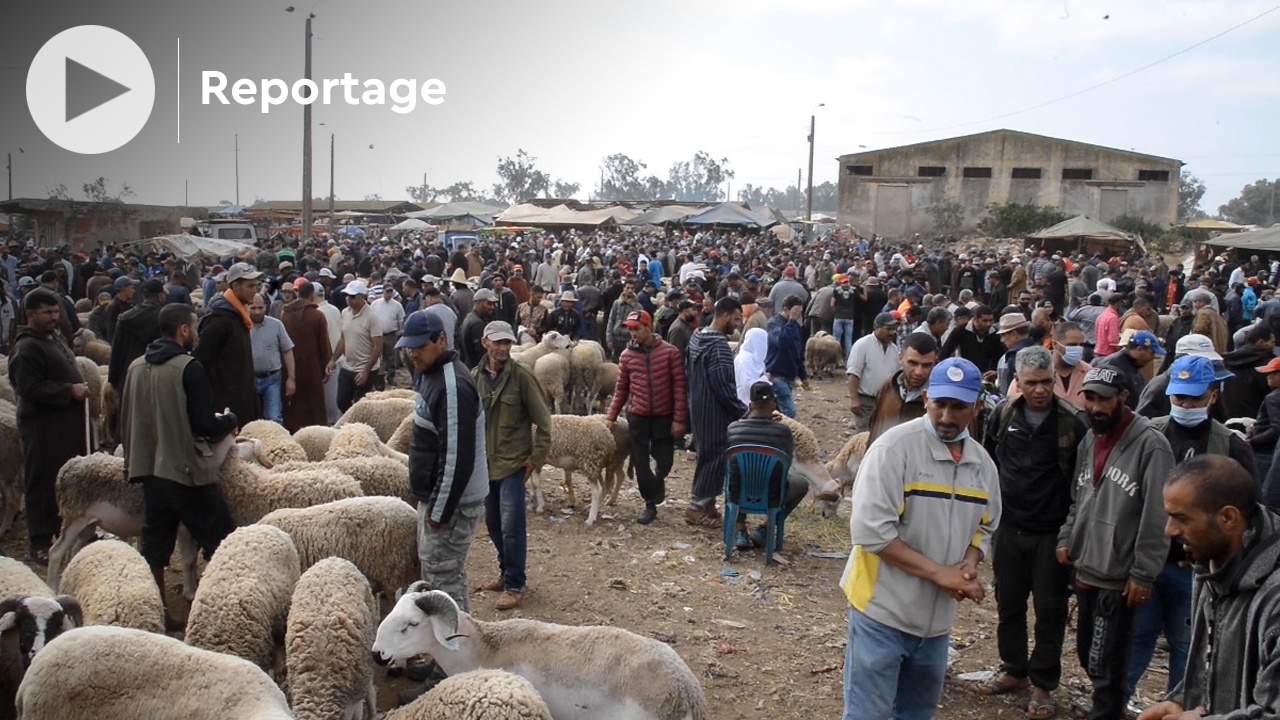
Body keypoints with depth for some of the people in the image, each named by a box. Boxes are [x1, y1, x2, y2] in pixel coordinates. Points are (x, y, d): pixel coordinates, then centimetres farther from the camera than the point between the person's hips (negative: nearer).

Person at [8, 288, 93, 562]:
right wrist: (69, 391, -21)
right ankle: (39, 543, 7)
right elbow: (31, 388, -23)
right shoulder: (26, 348, -15)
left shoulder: (56, 338, 15)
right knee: (44, 484, -2)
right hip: (43, 428, -9)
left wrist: (80, 388, 12)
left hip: (68, 423, 9)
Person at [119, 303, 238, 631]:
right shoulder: (189, 368, -16)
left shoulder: (135, 367, 4)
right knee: (221, 542, 3)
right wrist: (230, 419, 2)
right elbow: (205, 425, -17)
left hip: (149, 467, 7)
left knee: (155, 543, 13)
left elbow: (126, 420, 12)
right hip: (187, 469, -7)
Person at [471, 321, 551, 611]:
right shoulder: (475, 377, 2)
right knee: (493, 524, 15)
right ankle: (506, 573, 32)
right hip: (485, 463, 5)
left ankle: (514, 585, 4)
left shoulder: (522, 376, -10)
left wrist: (537, 457, -9)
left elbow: (542, 420, -7)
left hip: (513, 463, -5)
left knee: (511, 526, -7)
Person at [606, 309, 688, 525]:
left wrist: (679, 419, -11)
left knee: (664, 461, 6)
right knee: (640, 462, 4)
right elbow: (621, 389, 7)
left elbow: (680, 387, -8)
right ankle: (651, 503, 19)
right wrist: (611, 416, 2)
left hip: (664, 417, -2)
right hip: (637, 417, 2)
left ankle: (657, 482, 39)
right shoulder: (627, 355, 0)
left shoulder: (670, 352, -9)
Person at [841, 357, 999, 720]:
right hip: (883, 611, -6)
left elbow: (985, 527, 16)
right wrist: (939, 573, -20)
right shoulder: (894, 447, -16)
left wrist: (969, 564, -6)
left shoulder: (982, 463, 5)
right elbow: (871, 530, -22)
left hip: (937, 618, 7)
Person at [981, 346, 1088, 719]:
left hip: (1053, 533, -3)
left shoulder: (1072, 421, -11)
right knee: (1008, 604, 14)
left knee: (1050, 610, 6)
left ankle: (1043, 685, 19)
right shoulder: (1002, 414, -2)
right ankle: (1013, 670, 31)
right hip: (1009, 527, 3)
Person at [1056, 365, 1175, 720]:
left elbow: (1156, 517, -16)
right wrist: (1066, 537, 8)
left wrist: (1143, 573, -17)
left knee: (1105, 664, 0)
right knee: (1087, 653, 18)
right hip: (1086, 568, 7)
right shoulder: (1089, 439, 10)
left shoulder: (1150, 444, -14)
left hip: (1120, 577, -7)